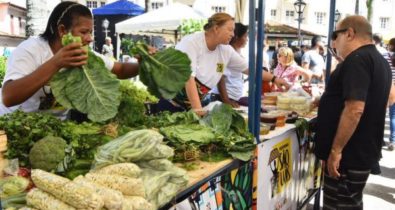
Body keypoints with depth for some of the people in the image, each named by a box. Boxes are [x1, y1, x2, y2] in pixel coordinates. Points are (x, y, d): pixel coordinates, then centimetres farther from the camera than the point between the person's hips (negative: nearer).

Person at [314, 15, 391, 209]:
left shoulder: (357, 59, -19)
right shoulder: (379, 60, 14)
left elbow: (354, 109, -28)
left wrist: (336, 150, -23)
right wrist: (325, 102, 22)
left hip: (349, 154, -10)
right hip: (363, 151, 10)